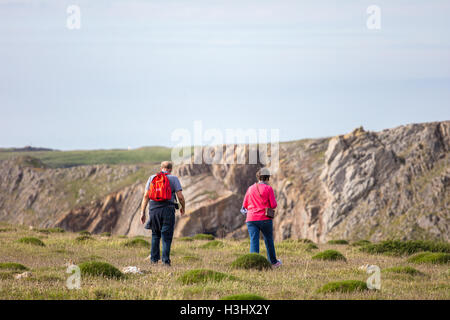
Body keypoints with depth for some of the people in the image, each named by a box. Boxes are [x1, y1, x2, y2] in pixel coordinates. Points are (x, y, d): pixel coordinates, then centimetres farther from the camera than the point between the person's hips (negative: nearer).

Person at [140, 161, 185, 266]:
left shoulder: (152, 178, 11)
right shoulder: (174, 179, 4)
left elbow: (146, 196, 6)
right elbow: (180, 196, -2)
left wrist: (142, 212, 7)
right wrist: (183, 207, 16)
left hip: (154, 208, 3)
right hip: (168, 209, -3)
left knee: (155, 234, 16)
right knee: (166, 236, 2)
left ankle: (154, 258, 12)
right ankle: (166, 259, -5)